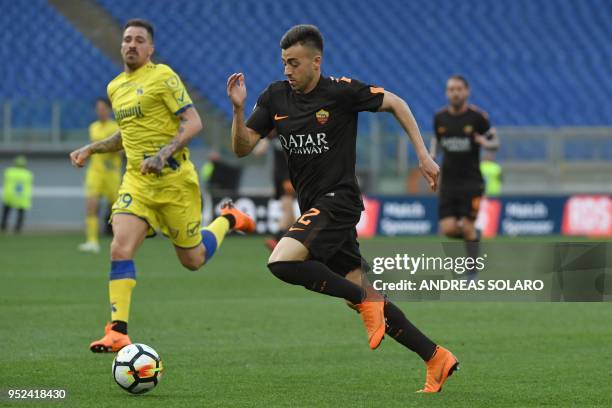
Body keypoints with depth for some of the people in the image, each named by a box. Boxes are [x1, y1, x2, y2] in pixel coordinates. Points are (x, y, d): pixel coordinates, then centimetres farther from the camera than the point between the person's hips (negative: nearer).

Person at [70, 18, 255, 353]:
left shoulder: (162, 77, -8)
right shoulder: (115, 87, 13)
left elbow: (193, 122, -13)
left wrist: (164, 154, -25)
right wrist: (91, 149, 15)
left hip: (174, 179, -5)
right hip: (136, 181, 5)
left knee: (193, 260, 7)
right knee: (120, 248, -16)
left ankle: (227, 220, 38)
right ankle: (118, 332, -17)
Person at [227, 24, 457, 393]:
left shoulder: (341, 91, -11)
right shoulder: (275, 97, 4)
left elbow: (395, 103, 0)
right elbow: (242, 148, 4)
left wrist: (423, 155, -3)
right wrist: (238, 108, -13)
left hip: (338, 200, -7)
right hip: (313, 207, 7)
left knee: (281, 262, -26)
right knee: (363, 295, 7)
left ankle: (365, 302, -11)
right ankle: (437, 358, 14)